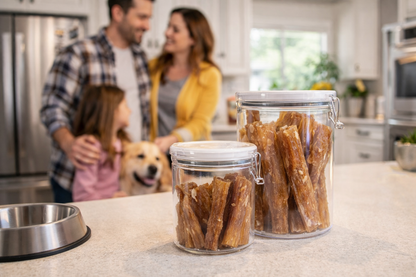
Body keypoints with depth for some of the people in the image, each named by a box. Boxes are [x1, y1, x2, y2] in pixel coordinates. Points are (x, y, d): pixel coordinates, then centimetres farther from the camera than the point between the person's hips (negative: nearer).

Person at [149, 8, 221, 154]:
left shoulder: (209, 75, -3)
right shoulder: (154, 67, 8)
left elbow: (200, 122, -8)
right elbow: (146, 112, 12)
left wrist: (171, 140, -22)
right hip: (157, 153, 3)